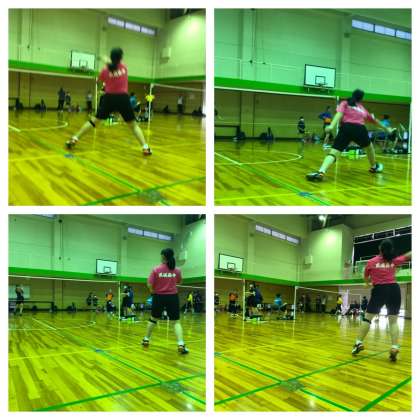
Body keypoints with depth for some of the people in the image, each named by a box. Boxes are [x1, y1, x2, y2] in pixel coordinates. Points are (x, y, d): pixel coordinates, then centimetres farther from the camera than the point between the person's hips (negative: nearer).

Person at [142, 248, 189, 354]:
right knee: (176, 321, 0)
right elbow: (179, 282, 16)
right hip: (172, 297, 0)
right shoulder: (177, 270, -2)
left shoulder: (156, 269, -8)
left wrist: (153, 291, 8)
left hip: (159, 297, 0)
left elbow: (149, 284, -10)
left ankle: (146, 340, 33)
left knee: (153, 319, 20)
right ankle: (181, 345, -14)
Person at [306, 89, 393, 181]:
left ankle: (321, 172, -36)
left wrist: (332, 126, -15)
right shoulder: (362, 108, 28)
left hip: (346, 128, -2)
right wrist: (385, 128, 58)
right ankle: (374, 167, 53)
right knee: (369, 147, 32)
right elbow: (374, 120, 43)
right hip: (360, 129, 2)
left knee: (333, 152, -12)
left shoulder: (345, 103, 20)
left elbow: (339, 114, -2)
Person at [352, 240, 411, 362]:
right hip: (394, 289, 1)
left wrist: (369, 283, 41)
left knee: (367, 318, 8)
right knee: (393, 320, 5)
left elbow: (366, 279, 19)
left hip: (379, 290, -1)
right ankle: (394, 348, -9)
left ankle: (358, 343, 5)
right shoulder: (394, 261, 6)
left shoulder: (371, 262, 5)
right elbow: (408, 256, 22)